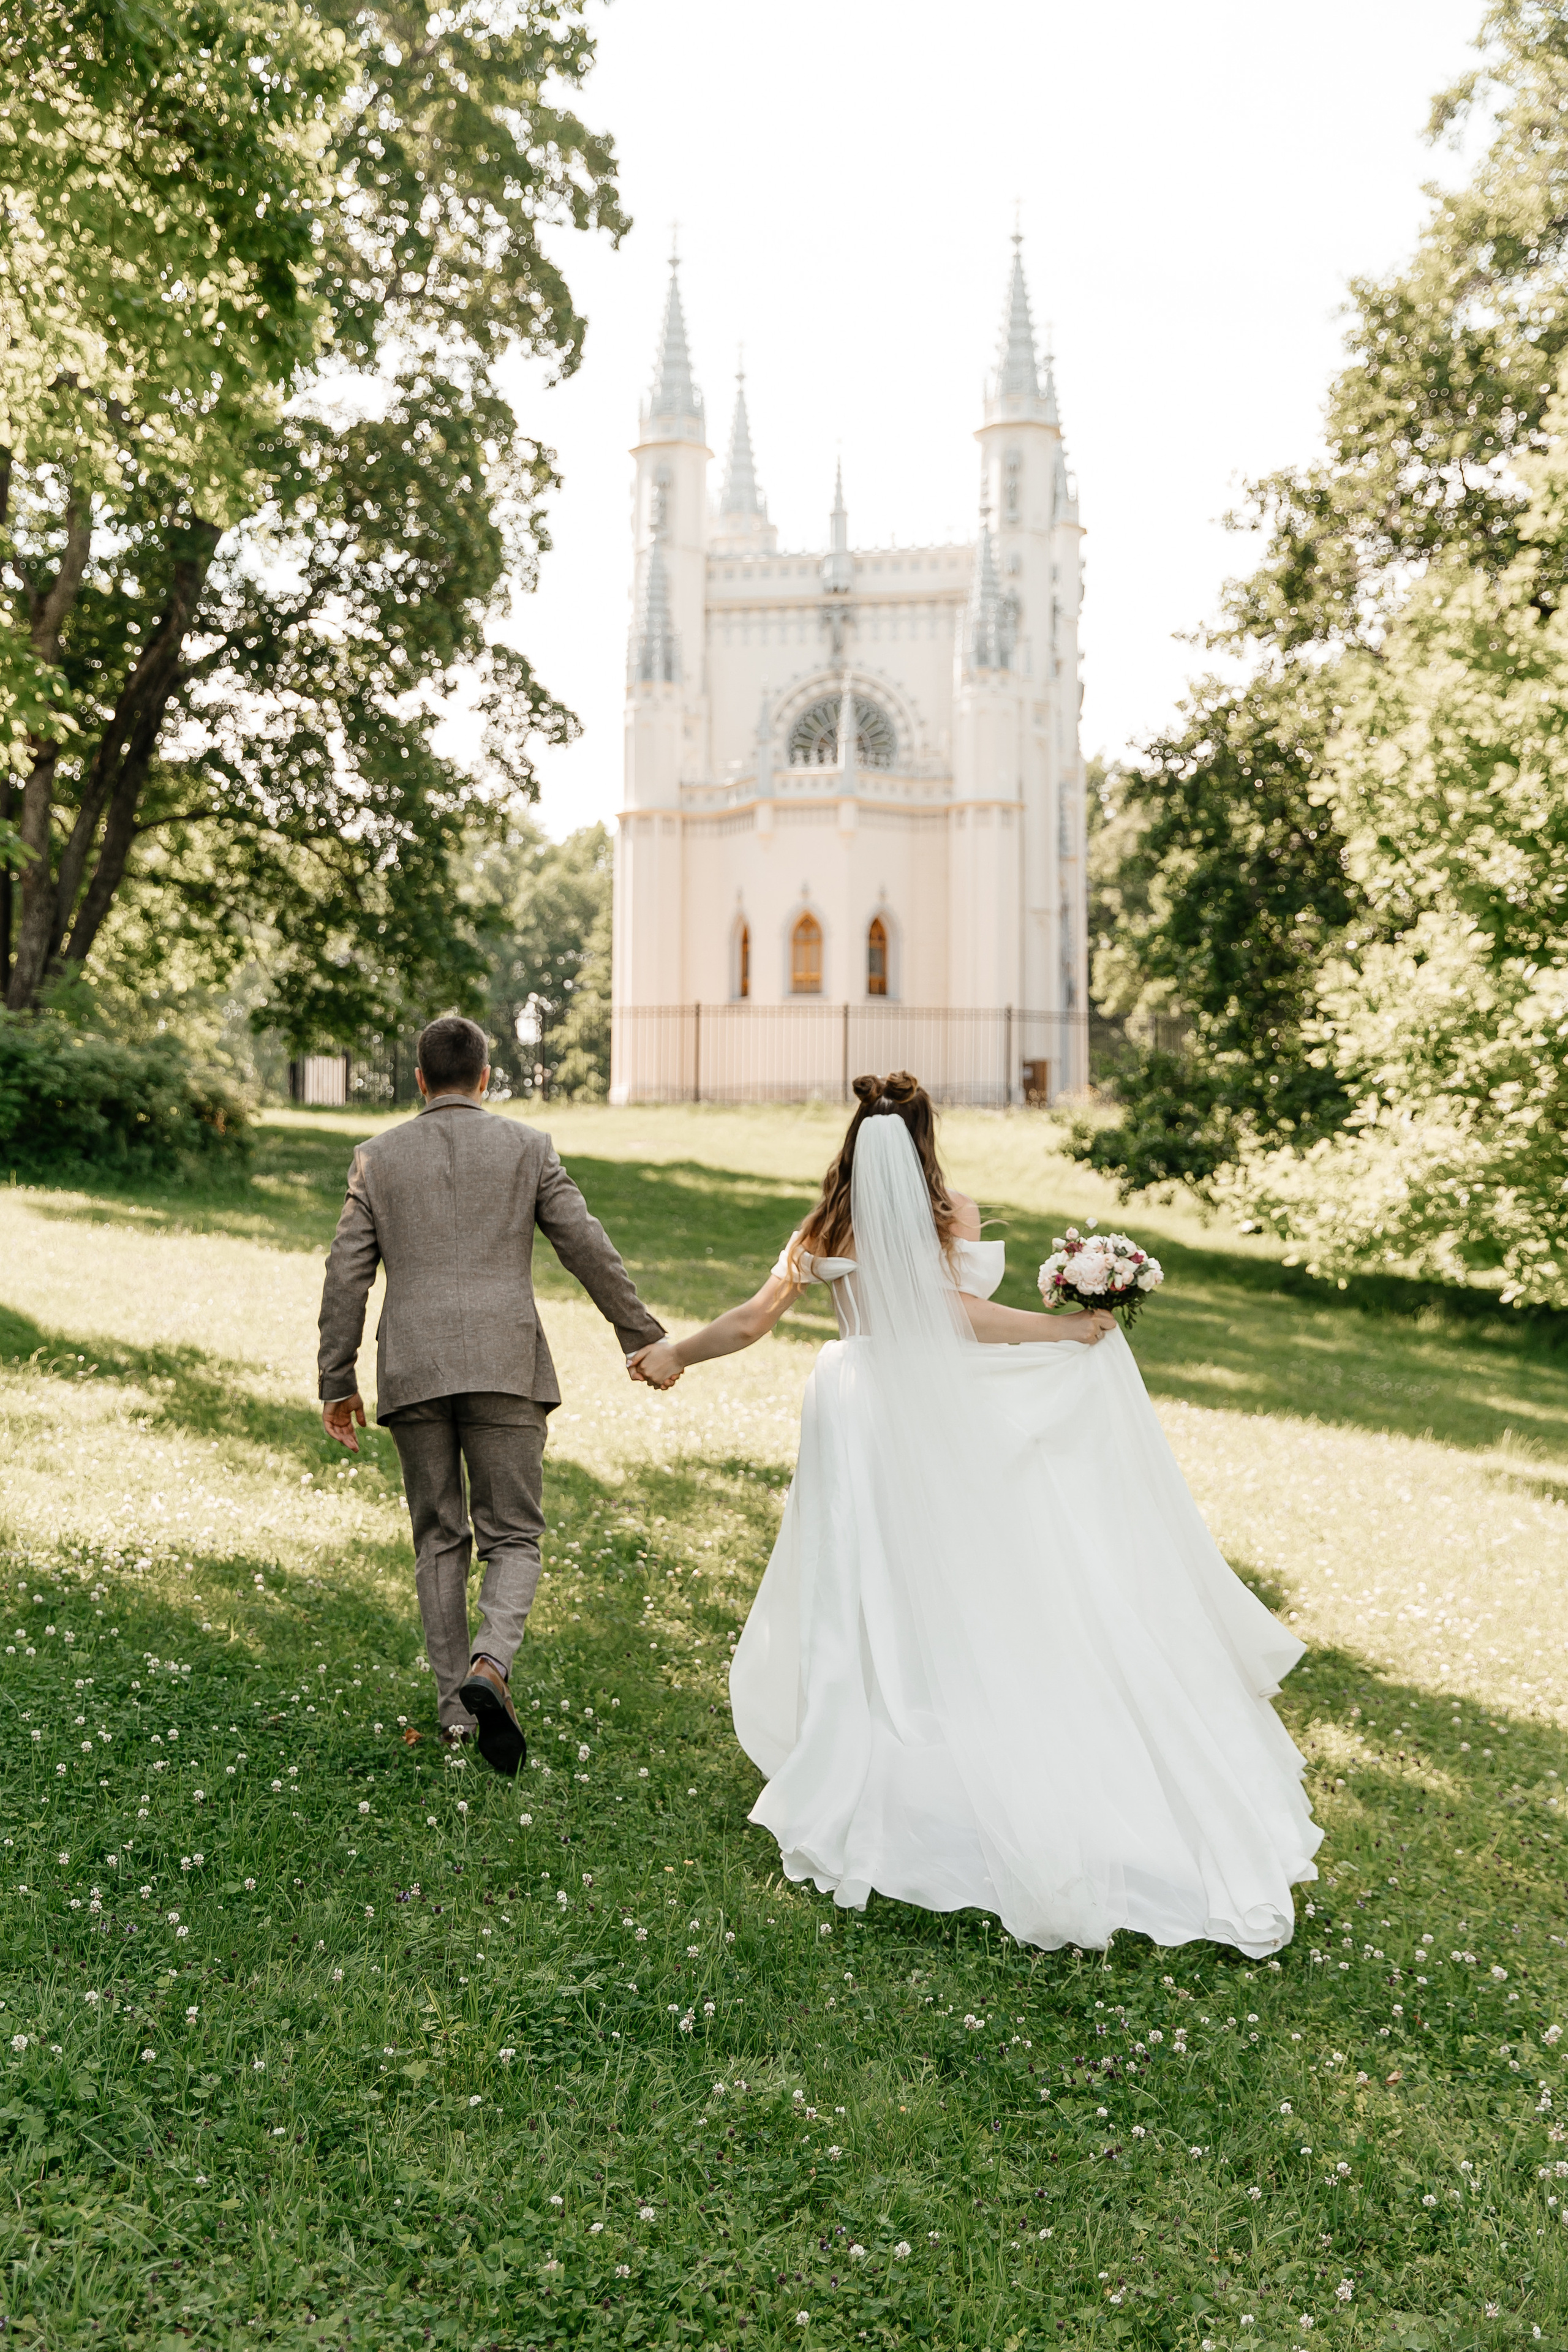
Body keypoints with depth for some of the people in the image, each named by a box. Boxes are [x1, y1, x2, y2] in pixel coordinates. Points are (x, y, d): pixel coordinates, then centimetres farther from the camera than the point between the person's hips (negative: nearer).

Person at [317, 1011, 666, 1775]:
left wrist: (337, 1382, 12)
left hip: (414, 1372, 2)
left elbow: (346, 1275, 6)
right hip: (504, 1367, -2)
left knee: (438, 1539, 14)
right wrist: (642, 1335, 12)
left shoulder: (378, 1156, 9)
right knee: (513, 1537, 5)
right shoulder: (526, 1147, 4)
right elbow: (588, 1249, 2)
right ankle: (489, 1666, -20)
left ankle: (455, 1703, 15)